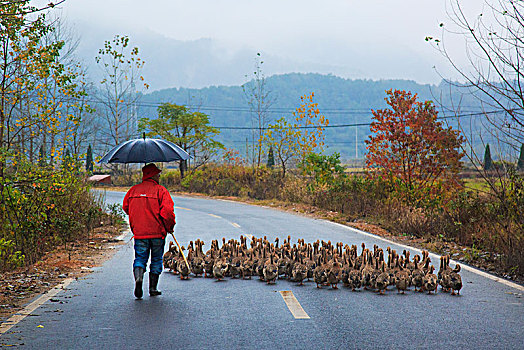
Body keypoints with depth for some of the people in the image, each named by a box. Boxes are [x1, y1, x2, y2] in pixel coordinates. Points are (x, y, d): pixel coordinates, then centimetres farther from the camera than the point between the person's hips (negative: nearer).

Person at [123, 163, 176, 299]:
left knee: (140, 257, 8)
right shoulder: (161, 190, -7)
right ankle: (153, 288, 14)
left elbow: (126, 207, 17)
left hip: (139, 232, 3)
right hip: (157, 232, -3)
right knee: (156, 260, 12)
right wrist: (170, 226, 0)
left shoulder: (133, 190, 7)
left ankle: (138, 277, -21)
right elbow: (167, 210, -15)